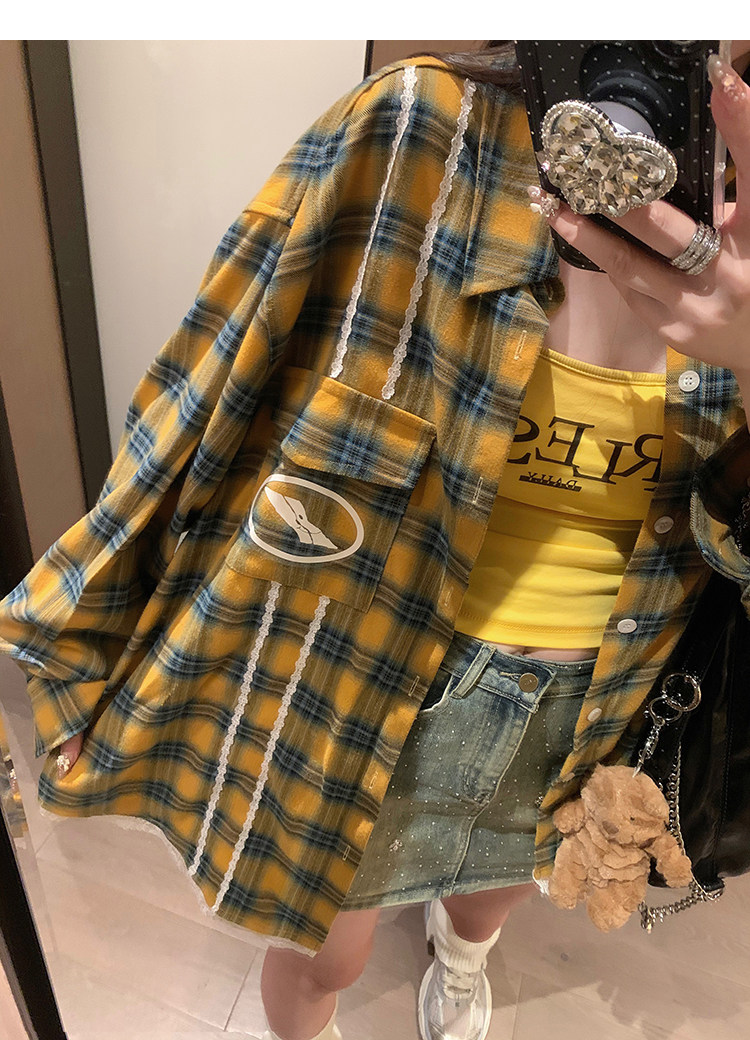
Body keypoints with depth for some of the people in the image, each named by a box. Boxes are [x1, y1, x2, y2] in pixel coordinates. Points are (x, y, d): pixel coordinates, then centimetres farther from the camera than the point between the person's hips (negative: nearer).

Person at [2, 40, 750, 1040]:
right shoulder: (425, 137, -21)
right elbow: (219, 403, -15)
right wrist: (94, 643, -5)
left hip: (587, 700, 5)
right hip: (364, 668, -3)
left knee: (508, 876, 36)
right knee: (326, 950, 22)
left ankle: (461, 945, 77)